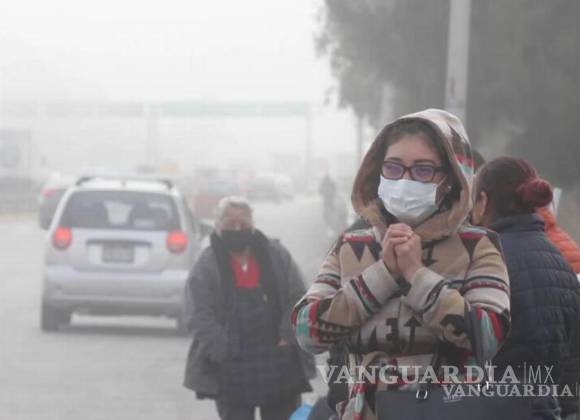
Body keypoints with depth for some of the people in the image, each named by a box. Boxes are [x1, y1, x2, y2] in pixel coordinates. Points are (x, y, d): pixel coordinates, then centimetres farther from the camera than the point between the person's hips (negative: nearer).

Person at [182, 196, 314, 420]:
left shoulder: (277, 255, 4)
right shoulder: (206, 266, -4)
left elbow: (297, 300, 4)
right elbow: (199, 317, -9)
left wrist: (289, 338, -9)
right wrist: (225, 352, -18)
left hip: (280, 364, 2)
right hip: (231, 369, -2)